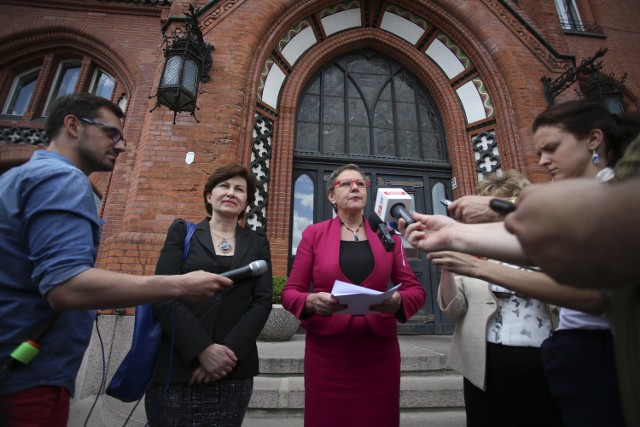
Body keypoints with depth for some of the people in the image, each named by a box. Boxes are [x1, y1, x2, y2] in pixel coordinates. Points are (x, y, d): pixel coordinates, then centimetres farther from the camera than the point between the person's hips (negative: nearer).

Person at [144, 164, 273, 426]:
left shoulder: (257, 243, 8)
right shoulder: (183, 232, 5)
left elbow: (262, 302, 0)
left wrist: (230, 351, -12)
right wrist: (202, 349, -15)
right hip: (175, 367, -1)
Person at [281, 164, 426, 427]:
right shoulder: (314, 234, 0)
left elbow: (416, 290, 4)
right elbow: (290, 292, 0)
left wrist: (398, 301, -18)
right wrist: (311, 301, -22)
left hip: (379, 351, 2)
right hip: (327, 352, -1)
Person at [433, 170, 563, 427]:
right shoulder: (471, 250, 6)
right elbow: (452, 309, -1)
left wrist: (480, 269, -26)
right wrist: (446, 269, -21)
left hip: (545, 363, 0)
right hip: (487, 366, 0)